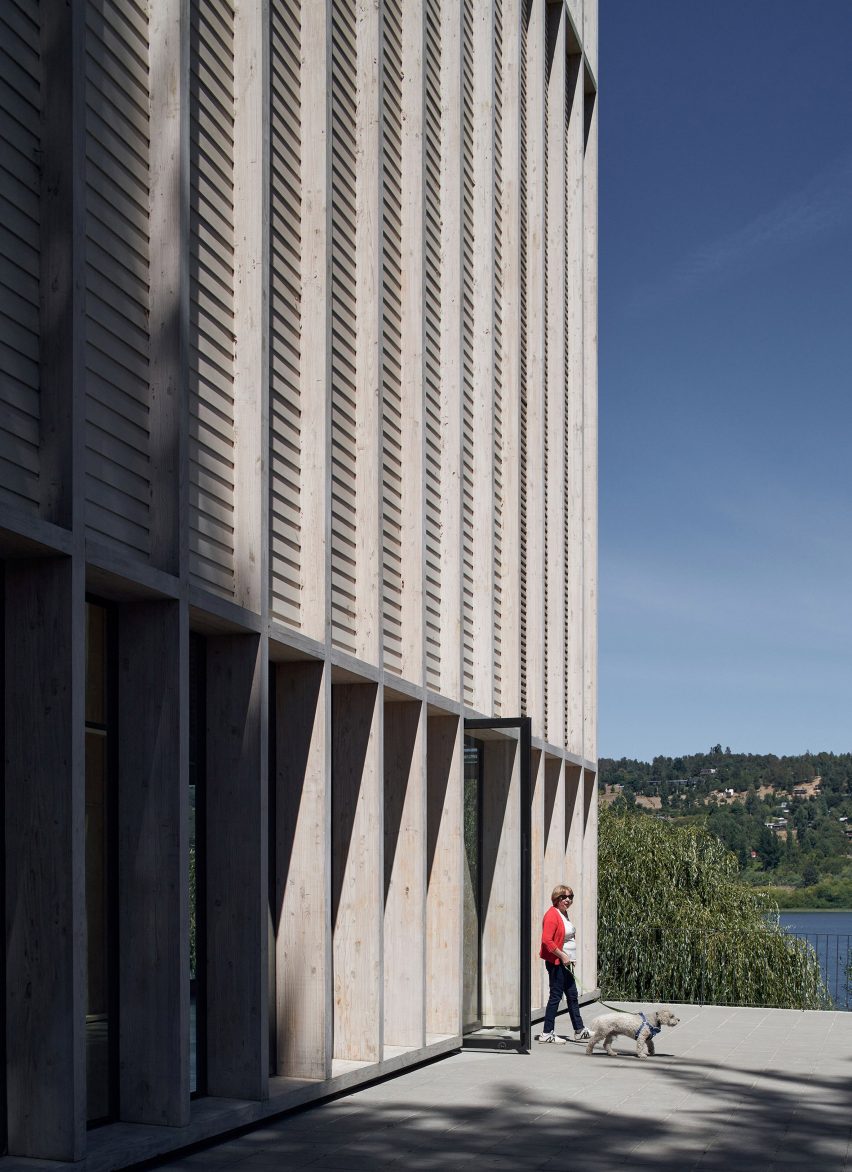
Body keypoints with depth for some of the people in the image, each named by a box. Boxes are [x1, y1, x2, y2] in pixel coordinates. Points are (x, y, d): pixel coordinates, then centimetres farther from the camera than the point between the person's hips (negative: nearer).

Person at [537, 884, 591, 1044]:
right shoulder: (552, 915, -16)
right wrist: (562, 956, -20)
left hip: (565, 962, 10)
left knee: (572, 996, 12)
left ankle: (579, 1031, 18)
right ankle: (547, 1033, 0)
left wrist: (570, 958, 17)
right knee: (556, 995, -6)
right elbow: (547, 940, -23)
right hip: (556, 962, -10)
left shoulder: (564, 914, 14)